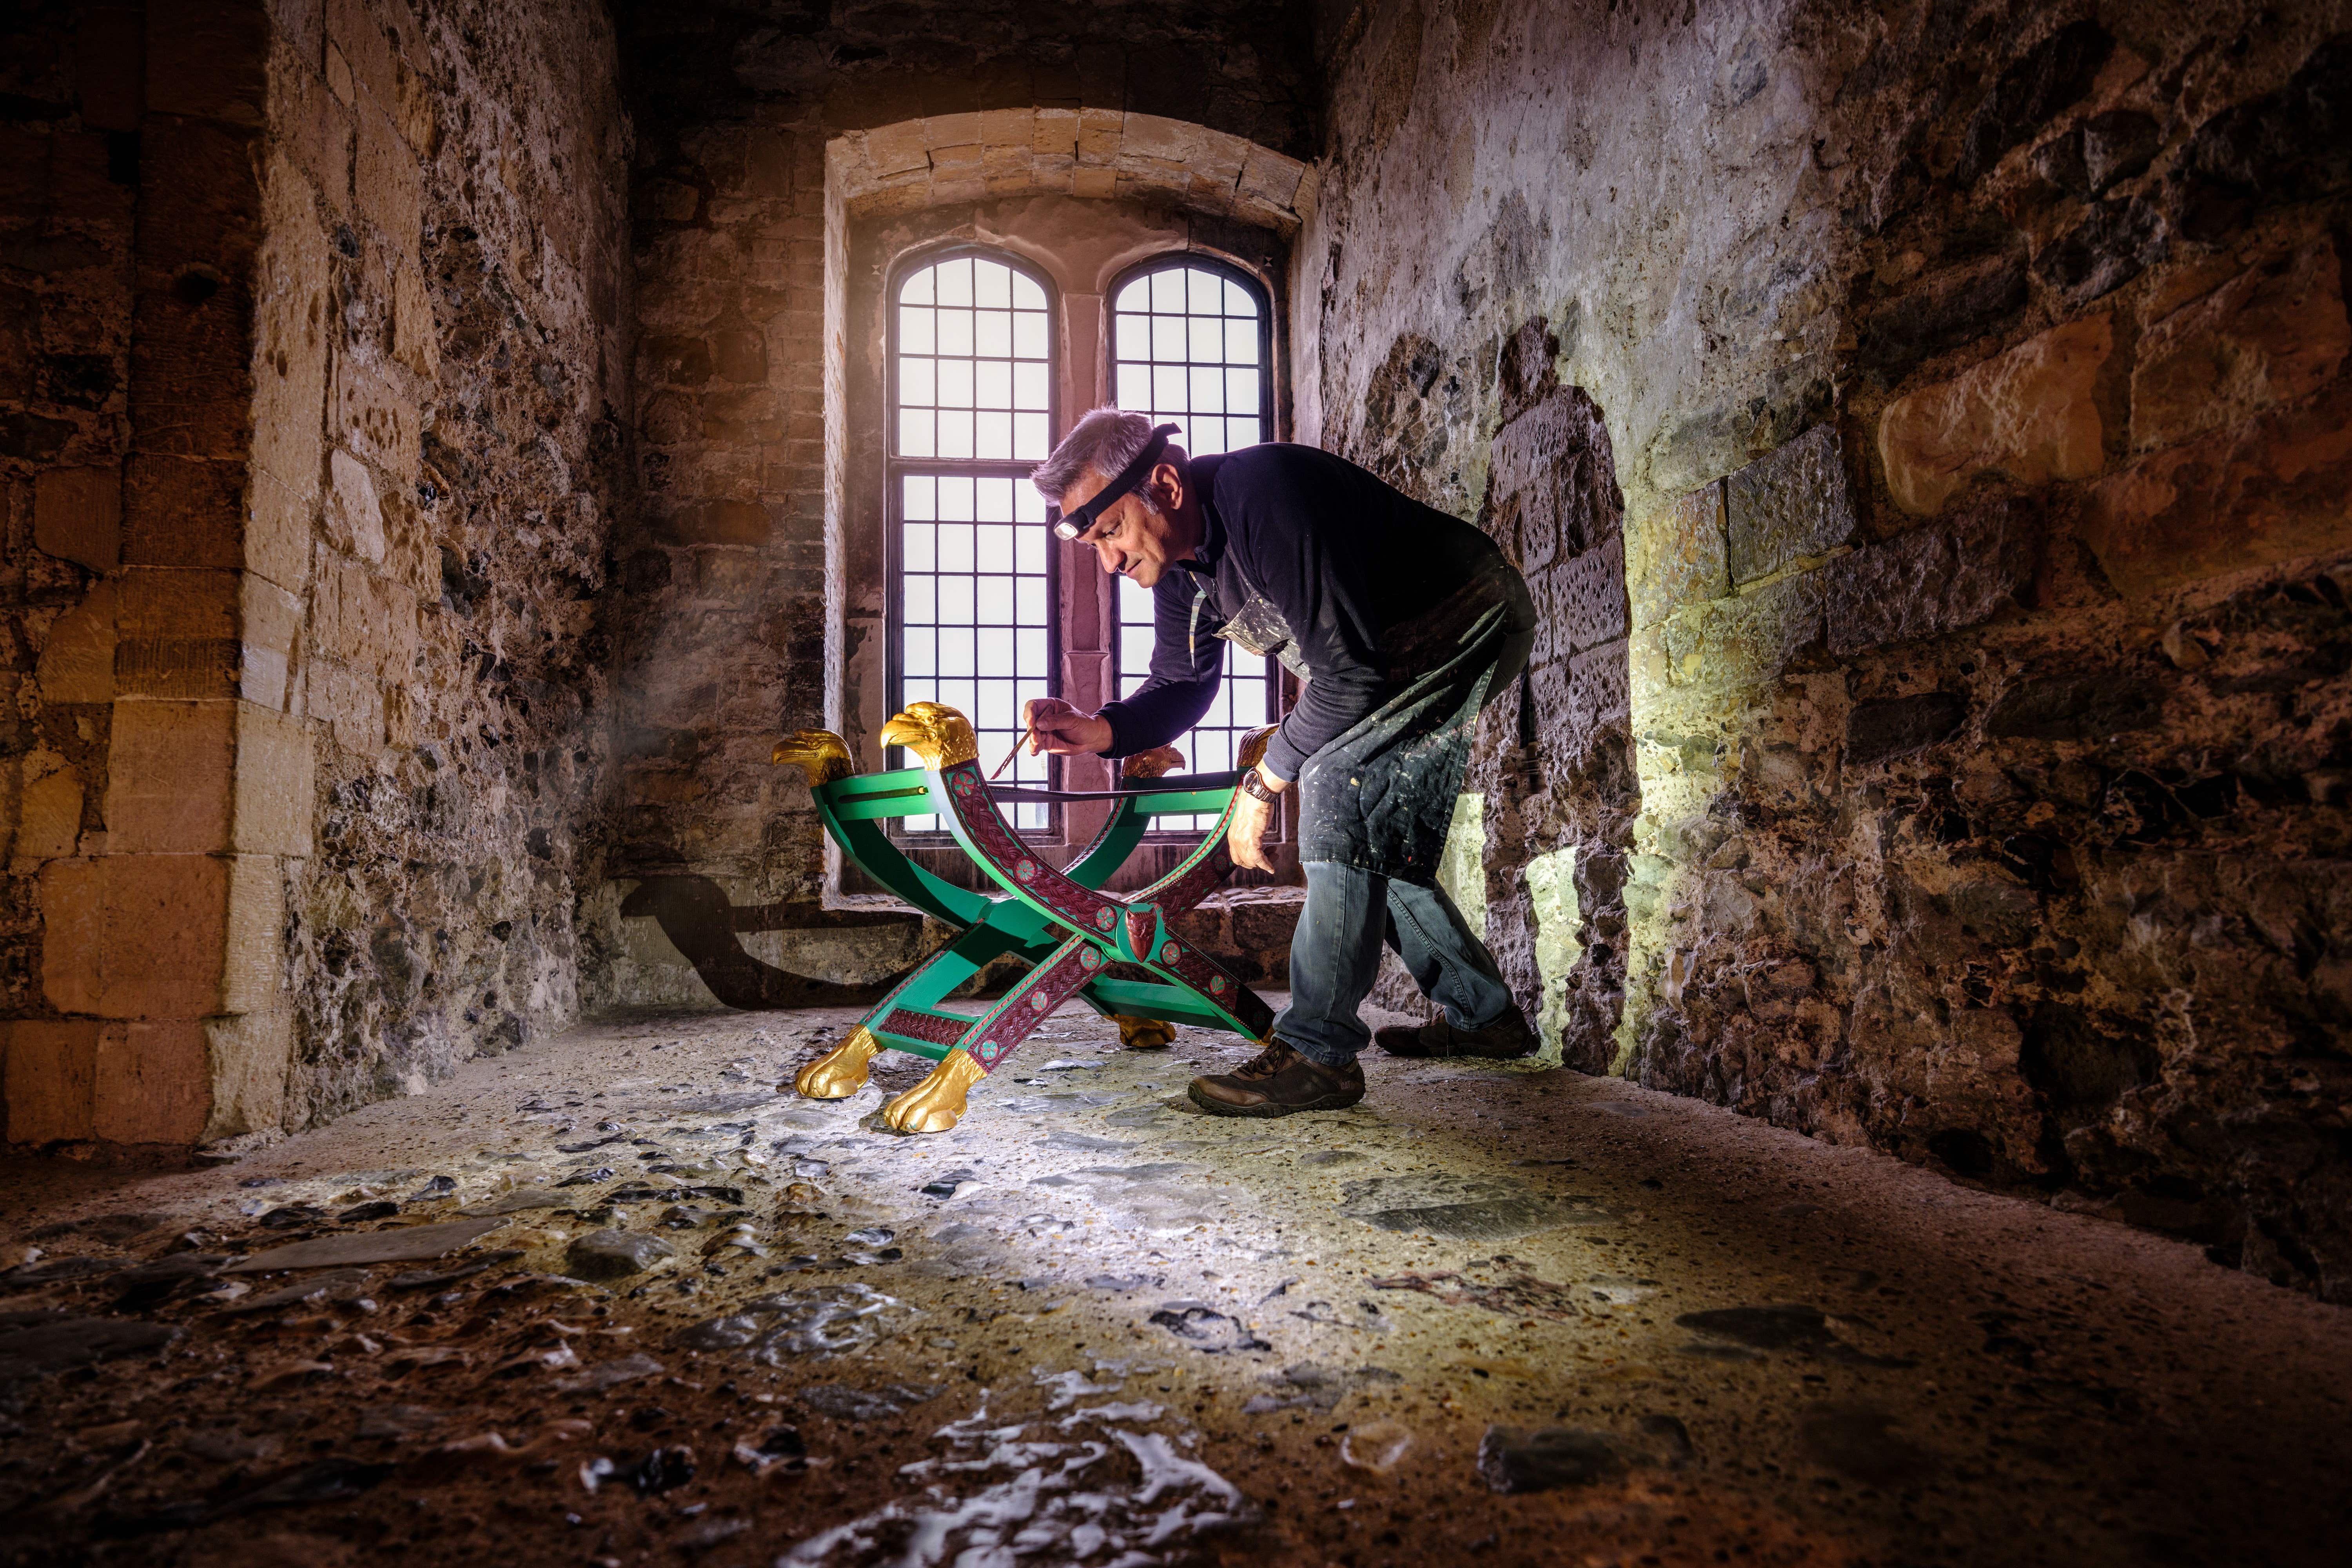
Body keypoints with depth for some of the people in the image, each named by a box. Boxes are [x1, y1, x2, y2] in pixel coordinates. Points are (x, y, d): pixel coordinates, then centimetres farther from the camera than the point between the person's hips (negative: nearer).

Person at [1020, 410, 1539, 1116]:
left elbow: (1348, 668, -33)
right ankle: (1482, 1015, 25)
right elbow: (1180, 687, 5)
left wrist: (1264, 783, -24)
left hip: (1479, 620, -9)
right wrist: (1095, 730, -15)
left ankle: (1317, 1052, -20)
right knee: (1377, 849, 9)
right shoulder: (1176, 561, -5)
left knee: (1338, 787, -23)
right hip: (1393, 655, 10)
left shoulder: (1264, 490, -34)